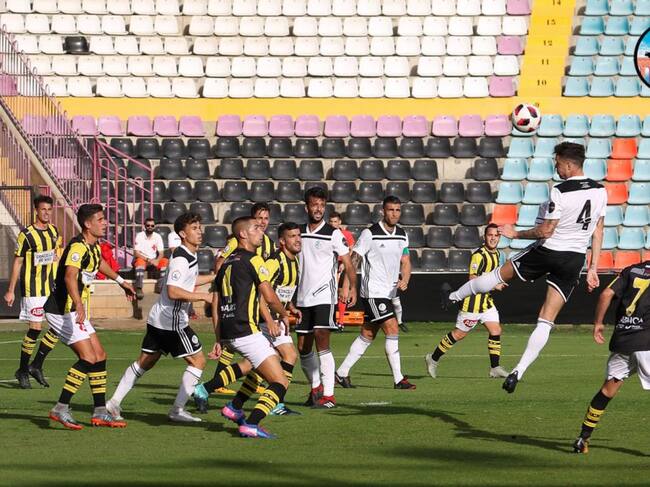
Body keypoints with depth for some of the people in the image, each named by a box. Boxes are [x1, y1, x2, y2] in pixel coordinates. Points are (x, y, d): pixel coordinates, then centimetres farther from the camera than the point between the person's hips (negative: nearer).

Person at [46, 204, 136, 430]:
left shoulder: (93, 246, 10)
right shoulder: (78, 247, -20)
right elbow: (70, 276, -37)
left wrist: (120, 281, 45)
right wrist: (79, 305, -50)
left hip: (76, 311, 10)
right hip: (63, 311, -10)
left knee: (99, 356, 9)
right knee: (88, 358, -17)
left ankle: (100, 412, 15)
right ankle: (60, 409, -14)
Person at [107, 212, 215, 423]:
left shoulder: (189, 256, 14)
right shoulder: (181, 259, -17)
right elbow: (173, 291, -27)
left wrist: (214, 277, 30)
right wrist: (203, 296, -22)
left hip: (158, 319, 10)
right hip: (172, 321, -10)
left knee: (145, 362, 15)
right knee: (197, 361, -3)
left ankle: (114, 402, 16)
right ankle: (177, 409, -3)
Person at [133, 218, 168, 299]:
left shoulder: (157, 237, 1)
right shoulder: (139, 236, -8)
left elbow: (161, 253, -1)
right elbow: (136, 253, -14)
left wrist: (156, 260, -24)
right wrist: (148, 260, -27)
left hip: (153, 261, 4)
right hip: (142, 259, -4)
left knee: (165, 261, -24)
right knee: (140, 261, -38)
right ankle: (139, 289, -47)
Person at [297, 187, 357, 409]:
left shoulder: (333, 234, -3)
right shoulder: (299, 233, 11)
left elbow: (348, 264, -2)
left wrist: (352, 288, -14)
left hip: (324, 296, -5)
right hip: (303, 297, 5)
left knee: (321, 342, -16)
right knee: (303, 347, 7)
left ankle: (328, 394, -16)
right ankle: (316, 387, 27)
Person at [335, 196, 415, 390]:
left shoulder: (402, 235, 9)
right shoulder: (370, 234, -11)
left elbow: (405, 262, 11)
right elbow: (354, 260, -9)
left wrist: (405, 280, -10)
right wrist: (346, 287, -14)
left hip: (389, 292, 7)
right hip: (373, 292, -7)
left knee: (367, 335, 11)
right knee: (392, 329, -14)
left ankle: (342, 373, 20)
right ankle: (398, 379, -11)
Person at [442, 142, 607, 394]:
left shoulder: (560, 192, -18)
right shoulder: (600, 192, 2)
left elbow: (546, 231, -15)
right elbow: (598, 232, 8)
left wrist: (516, 234, 0)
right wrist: (593, 268, 14)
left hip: (548, 251, -5)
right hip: (575, 260, 5)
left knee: (499, 274, 20)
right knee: (546, 321, 3)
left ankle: (453, 297, 39)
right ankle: (518, 372, -1)